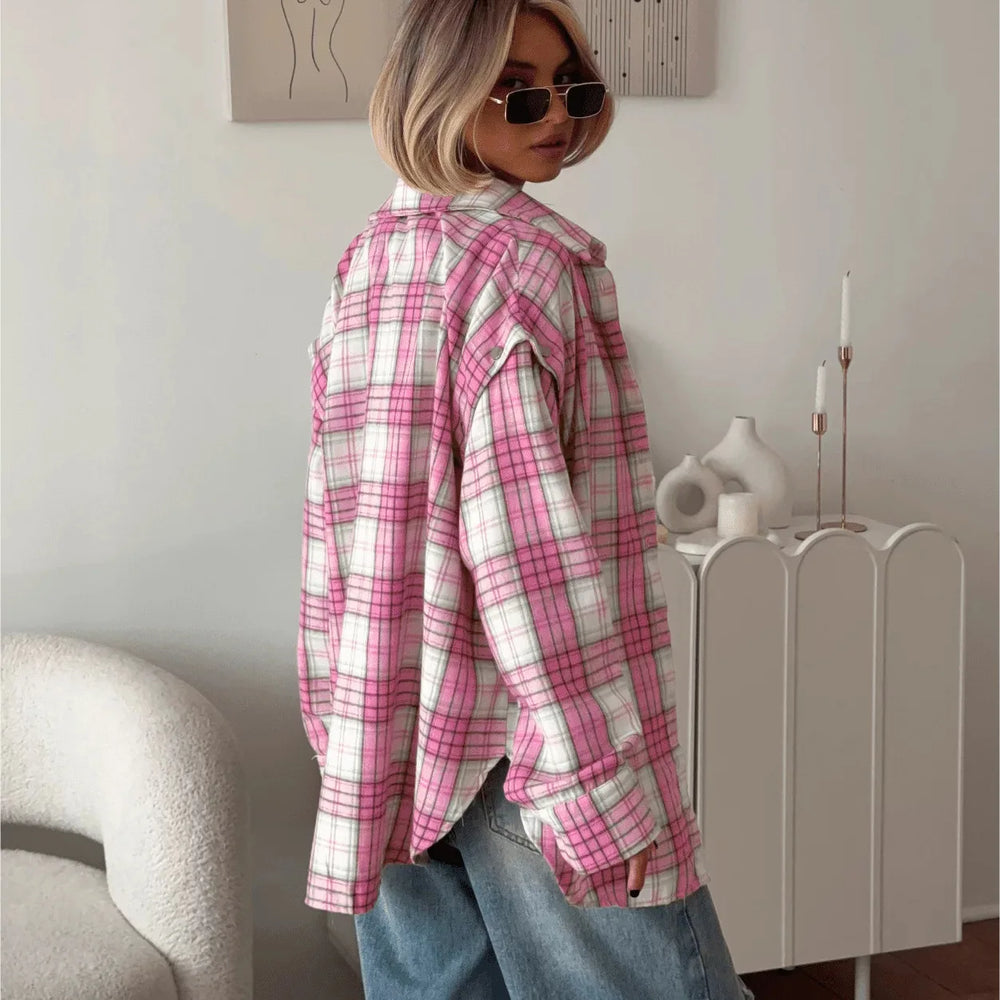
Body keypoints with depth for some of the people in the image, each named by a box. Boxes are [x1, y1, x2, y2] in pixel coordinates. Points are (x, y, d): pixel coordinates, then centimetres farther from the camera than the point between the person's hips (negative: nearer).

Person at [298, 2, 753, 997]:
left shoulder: (364, 263, 8)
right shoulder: (526, 256, -14)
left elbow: (345, 517, 11)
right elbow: (526, 533, -21)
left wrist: (354, 740, 18)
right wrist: (602, 781, -20)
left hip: (391, 733, 8)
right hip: (519, 739, -8)